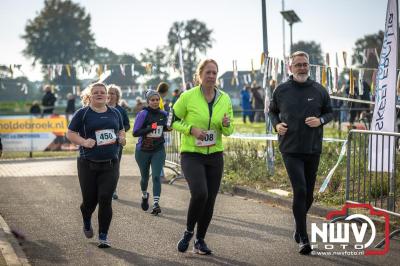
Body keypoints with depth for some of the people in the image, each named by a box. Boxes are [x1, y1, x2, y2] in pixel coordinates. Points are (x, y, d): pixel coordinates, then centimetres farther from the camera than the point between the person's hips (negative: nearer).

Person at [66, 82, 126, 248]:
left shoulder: (114, 113, 11)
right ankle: (87, 222, 41)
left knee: (105, 200, -8)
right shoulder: (83, 113, -1)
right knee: (89, 200, 6)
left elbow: (121, 130, 24)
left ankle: (103, 237, -1)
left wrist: (121, 138, 1)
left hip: (110, 164, 2)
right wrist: (84, 142, -19)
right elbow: (70, 133, -2)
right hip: (88, 164, -2)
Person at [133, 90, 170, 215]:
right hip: (143, 151, -1)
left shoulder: (163, 114, 1)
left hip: (158, 150, 1)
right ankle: (144, 196, 44)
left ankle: (156, 204, -14)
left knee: (156, 176, -12)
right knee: (145, 177, 15)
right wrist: (150, 128, -28)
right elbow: (135, 132, -16)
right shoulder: (143, 114, -12)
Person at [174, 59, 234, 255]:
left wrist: (226, 125, -11)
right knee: (199, 193, -24)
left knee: (210, 200, 7)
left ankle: (200, 240, 24)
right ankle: (188, 231, 1)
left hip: (215, 155, 5)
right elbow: (173, 121, 1)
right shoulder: (188, 96, -8)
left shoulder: (225, 99, 4)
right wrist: (191, 129, -15)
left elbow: (229, 131, 12)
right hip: (191, 154, -4)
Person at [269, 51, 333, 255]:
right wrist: (276, 124, -5)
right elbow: (272, 111, 15)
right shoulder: (281, 91, 0)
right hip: (290, 150, -2)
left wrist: (320, 120, -11)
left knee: (308, 194, 12)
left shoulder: (319, 91, 1)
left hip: (313, 149, 2)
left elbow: (329, 113, 10)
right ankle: (303, 239, -9)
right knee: (300, 190, -14)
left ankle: (298, 227, 37)